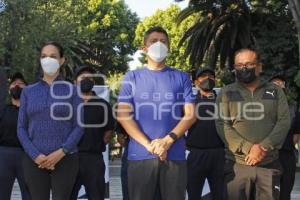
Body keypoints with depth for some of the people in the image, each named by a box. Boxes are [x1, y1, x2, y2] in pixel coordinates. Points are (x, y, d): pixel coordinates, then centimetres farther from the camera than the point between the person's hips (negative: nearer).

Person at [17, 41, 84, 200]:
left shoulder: (71, 90, 5)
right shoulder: (28, 91, 10)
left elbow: (79, 126, 0)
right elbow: (21, 128, 7)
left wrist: (61, 152, -13)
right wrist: (35, 155, -8)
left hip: (65, 159, -2)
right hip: (34, 160, 2)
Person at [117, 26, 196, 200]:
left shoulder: (181, 78, 11)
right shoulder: (132, 78, 9)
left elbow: (191, 114, 3)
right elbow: (123, 114, 0)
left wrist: (168, 140, -12)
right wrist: (148, 144, -12)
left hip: (175, 156, 1)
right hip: (140, 156, 0)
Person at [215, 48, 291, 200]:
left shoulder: (275, 91, 10)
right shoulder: (227, 93, 6)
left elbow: (284, 122, 1)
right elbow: (222, 125, -4)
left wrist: (263, 147, -14)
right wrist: (249, 148, -16)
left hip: (269, 163, 1)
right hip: (237, 164, -1)